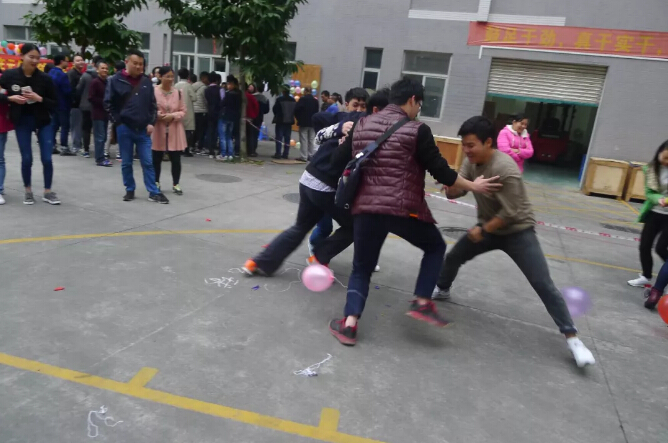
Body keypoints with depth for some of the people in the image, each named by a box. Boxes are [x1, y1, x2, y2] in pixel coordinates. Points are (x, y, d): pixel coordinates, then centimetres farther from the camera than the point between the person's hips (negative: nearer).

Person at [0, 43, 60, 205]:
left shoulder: (45, 78, -8)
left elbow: (55, 103, -5)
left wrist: (39, 99, -20)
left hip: (43, 122, 0)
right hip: (22, 122, 0)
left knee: (47, 159, -1)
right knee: (26, 159, 3)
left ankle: (48, 192, 13)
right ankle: (28, 191, 22)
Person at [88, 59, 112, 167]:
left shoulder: (107, 82, 11)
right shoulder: (94, 82, -10)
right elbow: (91, 98, -15)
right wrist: (103, 102, -16)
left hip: (105, 113, 7)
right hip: (97, 113, -7)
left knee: (103, 137, 11)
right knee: (100, 137, -6)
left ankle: (100, 157, 19)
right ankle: (100, 159, -2)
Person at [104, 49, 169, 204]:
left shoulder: (146, 81, 6)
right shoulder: (116, 80, -3)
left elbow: (153, 104, 10)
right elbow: (108, 103, 0)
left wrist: (151, 123, 0)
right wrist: (118, 122, -4)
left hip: (143, 129, 2)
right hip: (125, 129, -2)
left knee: (148, 162, 3)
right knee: (126, 163, 8)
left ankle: (153, 192, 8)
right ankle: (130, 190, 21)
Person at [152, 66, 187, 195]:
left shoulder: (179, 92, 2)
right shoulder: (154, 91, -5)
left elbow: (184, 112, 3)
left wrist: (172, 116, -13)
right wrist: (158, 115, -18)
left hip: (174, 131, 1)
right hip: (158, 130, -1)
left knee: (176, 159, 2)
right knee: (156, 159, 8)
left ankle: (176, 184, 14)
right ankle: (156, 182, 23)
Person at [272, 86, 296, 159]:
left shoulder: (279, 99, -12)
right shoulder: (293, 100, 3)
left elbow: (274, 109, -5)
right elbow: (295, 110, 9)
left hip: (280, 121, -5)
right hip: (289, 121, 5)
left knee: (279, 137, -2)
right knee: (287, 138, 7)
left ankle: (278, 154, -6)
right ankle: (285, 154, 8)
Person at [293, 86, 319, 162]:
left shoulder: (303, 99, -11)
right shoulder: (315, 100, 7)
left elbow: (296, 109, -13)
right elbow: (316, 111, 11)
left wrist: (298, 118, 2)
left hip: (303, 122, -5)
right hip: (312, 123, 5)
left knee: (304, 140, -3)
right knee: (311, 140, 10)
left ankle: (303, 156, -3)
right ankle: (311, 156, 12)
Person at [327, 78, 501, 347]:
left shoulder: (362, 125, 10)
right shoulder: (417, 130, -3)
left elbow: (337, 160, 12)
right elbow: (440, 171, -3)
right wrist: (473, 186, 10)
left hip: (365, 208, 4)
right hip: (404, 209, -4)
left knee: (362, 268, 18)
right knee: (435, 247, 23)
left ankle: (349, 324, 7)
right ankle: (422, 303, 14)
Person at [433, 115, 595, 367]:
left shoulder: (505, 169, -30)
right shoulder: (471, 162, -5)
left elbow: (510, 212, -28)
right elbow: (455, 193, -8)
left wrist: (482, 230, -18)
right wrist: (449, 182, -31)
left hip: (518, 231, -7)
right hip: (487, 226, 7)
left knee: (543, 284, -10)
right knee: (453, 256, 14)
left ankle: (572, 338, 1)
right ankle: (441, 289, 43)